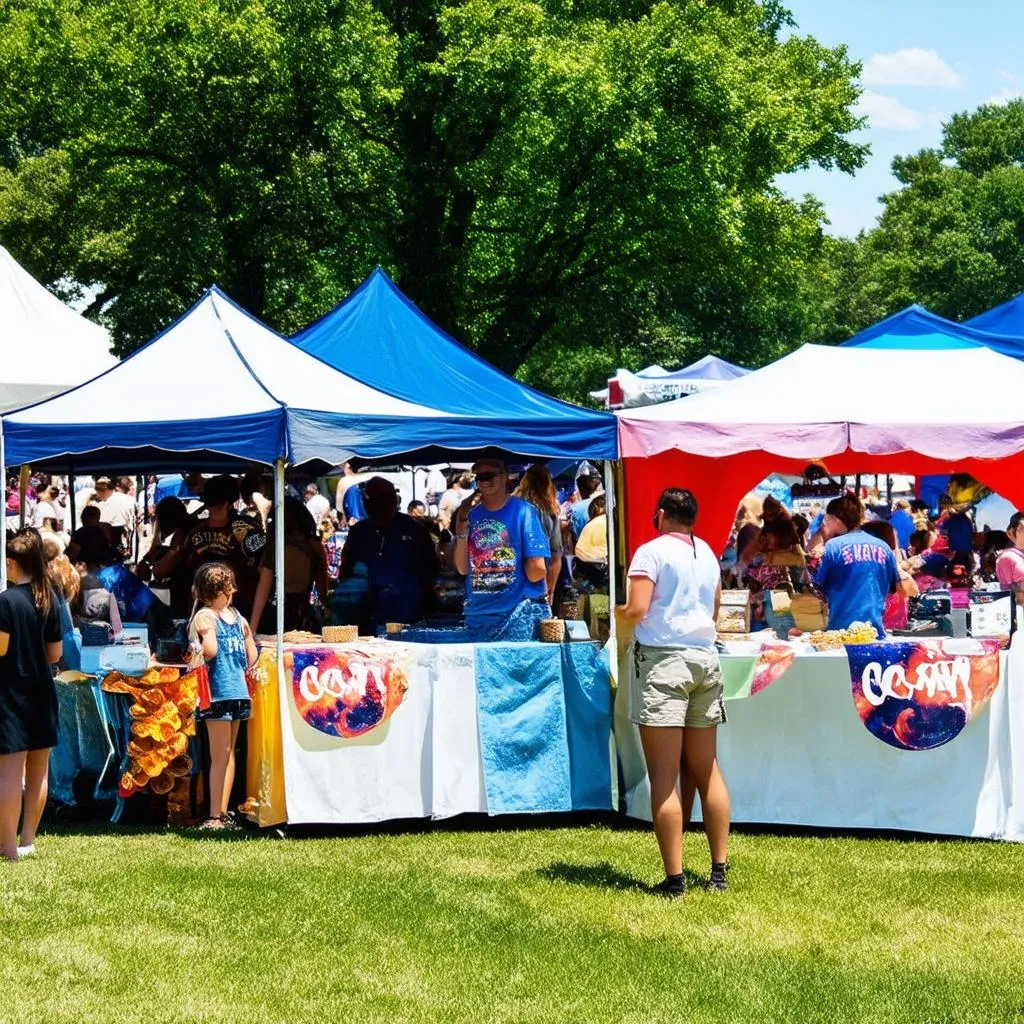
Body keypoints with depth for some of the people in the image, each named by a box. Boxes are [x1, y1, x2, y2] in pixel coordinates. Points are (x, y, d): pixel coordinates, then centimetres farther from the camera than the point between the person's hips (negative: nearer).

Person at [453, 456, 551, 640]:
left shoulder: (523, 511, -7)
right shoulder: (472, 515, 9)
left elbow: (537, 570, -8)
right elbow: (462, 569, 3)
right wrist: (462, 521, -2)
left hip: (520, 616, -5)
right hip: (478, 616, 5)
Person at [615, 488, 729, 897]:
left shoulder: (652, 551, -6)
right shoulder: (708, 554, 14)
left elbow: (637, 611, -13)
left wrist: (618, 612, 7)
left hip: (662, 659, -6)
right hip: (705, 658, 6)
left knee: (664, 776, -5)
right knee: (706, 770, 13)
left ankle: (674, 878, -8)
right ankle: (719, 870, 14)